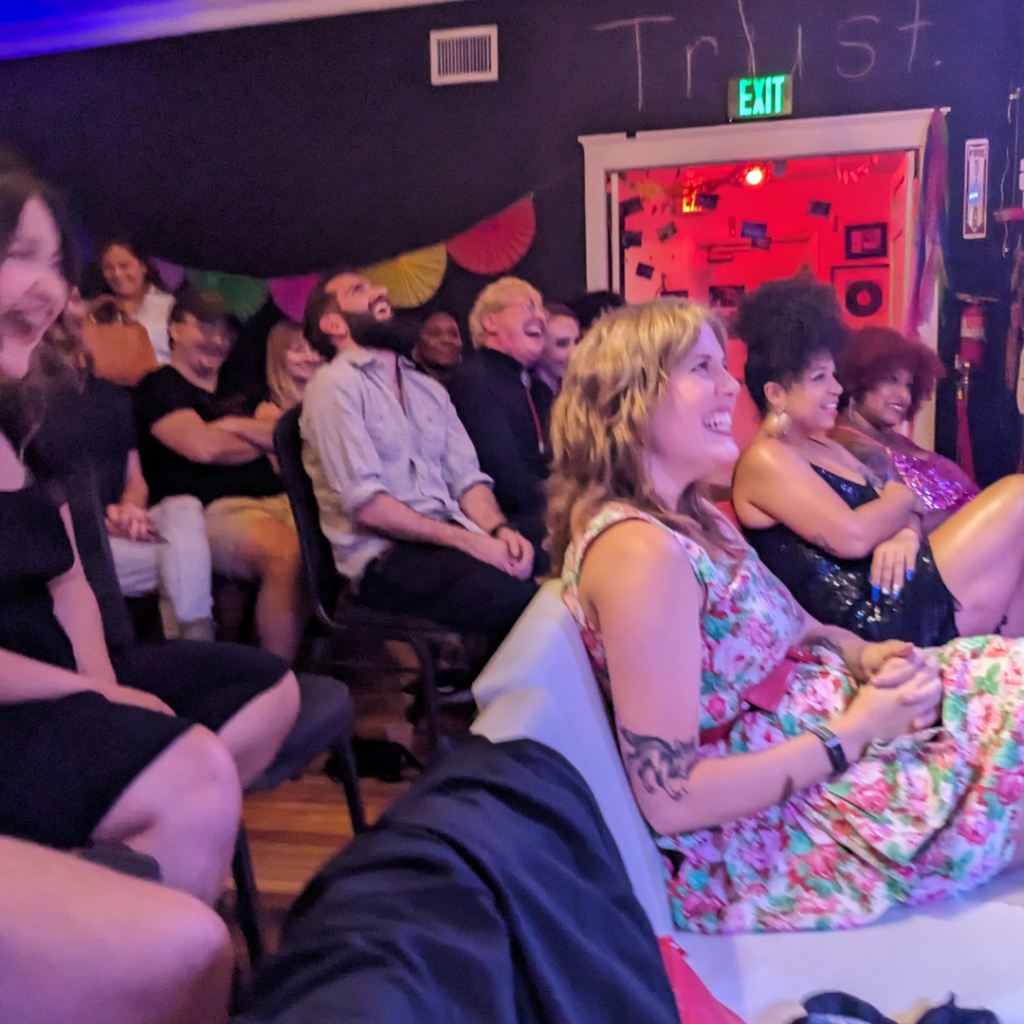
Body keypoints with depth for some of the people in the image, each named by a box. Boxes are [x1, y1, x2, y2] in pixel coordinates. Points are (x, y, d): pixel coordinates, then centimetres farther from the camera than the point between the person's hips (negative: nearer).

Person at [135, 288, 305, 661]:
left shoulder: (239, 389, 30)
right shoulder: (160, 387, 10)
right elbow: (202, 446, -6)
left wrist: (234, 426, 0)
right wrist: (260, 440, 11)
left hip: (276, 500, 7)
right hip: (214, 511, -6)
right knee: (288, 552, -37)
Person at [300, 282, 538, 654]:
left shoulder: (429, 389, 22)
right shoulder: (335, 385, -1)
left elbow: (467, 478, 16)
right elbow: (366, 504, -11)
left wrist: (500, 529, -6)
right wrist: (464, 540, -15)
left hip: (452, 540, 7)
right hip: (386, 557, -6)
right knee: (520, 601, -30)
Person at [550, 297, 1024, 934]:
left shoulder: (694, 517, 5)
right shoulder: (639, 553, -26)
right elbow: (670, 799, -27)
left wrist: (864, 655, -6)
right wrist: (850, 735, -20)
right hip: (759, 837, -9)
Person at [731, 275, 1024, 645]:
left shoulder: (824, 447, 21)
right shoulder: (764, 459, -9)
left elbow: (898, 506, 17)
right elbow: (853, 537, -19)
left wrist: (906, 533, -8)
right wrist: (901, 498, 2)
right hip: (884, 618, -9)